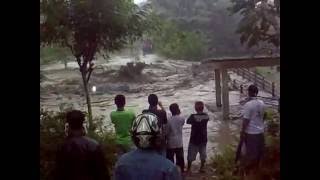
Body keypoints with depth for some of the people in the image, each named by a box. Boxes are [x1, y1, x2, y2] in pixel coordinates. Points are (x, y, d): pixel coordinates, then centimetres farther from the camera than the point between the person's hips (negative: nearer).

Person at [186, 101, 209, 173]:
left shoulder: (193, 116, -19)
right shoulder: (206, 116, -8)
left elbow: (188, 121, -5)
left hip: (194, 139, -3)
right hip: (203, 139, 3)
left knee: (191, 155, 10)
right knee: (203, 154, 18)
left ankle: (188, 169, 18)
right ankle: (202, 168, 27)